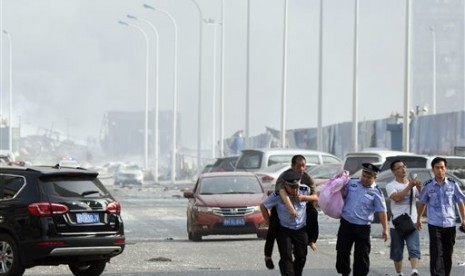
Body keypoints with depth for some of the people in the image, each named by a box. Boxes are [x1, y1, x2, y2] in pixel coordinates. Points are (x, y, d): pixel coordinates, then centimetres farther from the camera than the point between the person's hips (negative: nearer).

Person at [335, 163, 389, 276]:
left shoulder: (376, 192, -4)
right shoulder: (351, 184, 5)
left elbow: (382, 212, -6)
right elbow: (342, 195, 13)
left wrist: (385, 229, -10)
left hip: (363, 227, -3)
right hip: (346, 224, 3)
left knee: (362, 255, 2)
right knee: (342, 251, 7)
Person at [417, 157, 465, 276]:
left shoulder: (453, 184, 1)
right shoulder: (428, 186, 1)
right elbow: (422, 203, 14)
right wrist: (419, 219, 21)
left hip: (450, 224, 2)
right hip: (434, 224, -1)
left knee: (447, 254, 9)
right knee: (436, 254, -10)